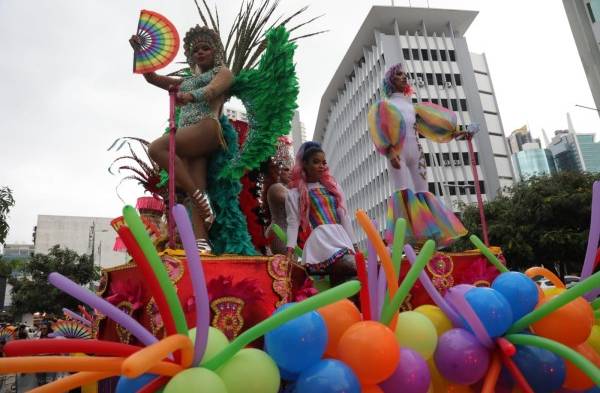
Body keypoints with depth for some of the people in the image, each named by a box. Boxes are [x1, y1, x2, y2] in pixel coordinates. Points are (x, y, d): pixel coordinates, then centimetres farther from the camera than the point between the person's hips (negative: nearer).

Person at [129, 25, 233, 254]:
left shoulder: (223, 72, 17)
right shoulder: (186, 83, 35)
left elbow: (212, 90, -7)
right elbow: (152, 78, 35)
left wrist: (190, 96, -28)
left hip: (207, 128, -5)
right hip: (187, 138, 5)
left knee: (157, 148, -28)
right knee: (196, 191, -14)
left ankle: (200, 198, -29)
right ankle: (201, 242, -25)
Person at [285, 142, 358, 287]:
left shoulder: (333, 186, 22)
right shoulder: (295, 193, 9)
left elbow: (344, 217, 18)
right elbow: (293, 222, 0)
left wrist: (354, 244, 13)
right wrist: (290, 249, -14)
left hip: (341, 236, 5)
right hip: (319, 239, -5)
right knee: (351, 266, -30)